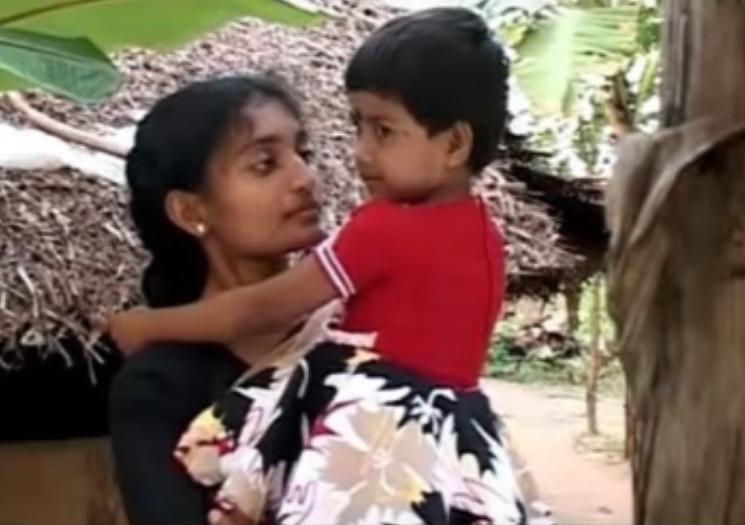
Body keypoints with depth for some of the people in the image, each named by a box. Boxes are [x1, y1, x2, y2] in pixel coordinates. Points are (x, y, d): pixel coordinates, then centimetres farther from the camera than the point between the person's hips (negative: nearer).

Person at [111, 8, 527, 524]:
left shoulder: (385, 228, -17)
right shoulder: (482, 234, 7)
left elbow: (263, 308, -11)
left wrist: (148, 325, -1)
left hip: (372, 454, -9)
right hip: (448, 452, 9)